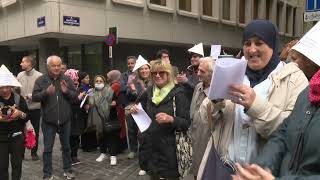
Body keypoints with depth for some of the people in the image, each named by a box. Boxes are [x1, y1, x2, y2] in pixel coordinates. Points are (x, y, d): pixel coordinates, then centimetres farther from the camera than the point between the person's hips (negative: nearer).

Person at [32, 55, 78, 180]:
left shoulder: (67, 79, 2)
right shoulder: (41, 80, -4)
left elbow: (75, 96, 2)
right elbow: (34, 97, -9)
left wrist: (67, 91, -17)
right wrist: (46, 92, -25)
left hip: (65, 120, 2)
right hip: (48, 121, -2)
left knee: (66, 147, 15)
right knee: (48, 149, 7)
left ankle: (67, 170, 31)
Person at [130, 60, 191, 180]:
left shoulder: (178, 93, -11)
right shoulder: (149, 92, 4)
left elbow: (186, 123, -13)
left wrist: (171, 119, -30)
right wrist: (135, 110, -3)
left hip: (169, 148, -5)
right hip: (150, 146, 5)